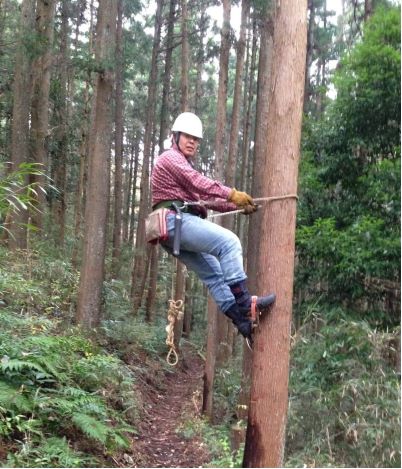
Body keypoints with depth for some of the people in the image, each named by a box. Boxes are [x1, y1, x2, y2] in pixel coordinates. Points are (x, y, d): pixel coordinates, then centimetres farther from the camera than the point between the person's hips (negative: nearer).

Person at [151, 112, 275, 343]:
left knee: (214, 272, 6)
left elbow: (207, 197, 25)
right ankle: (242, 301, -28)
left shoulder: (185, 166, 33)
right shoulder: (170, 157, 2)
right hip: (177, 220, -10)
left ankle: (241, 318, 4)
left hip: (176, 229, 10)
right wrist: (232, 194, -19)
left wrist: (238, 206, 15)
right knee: (229, 241, -22)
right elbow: (199, 183, -14)